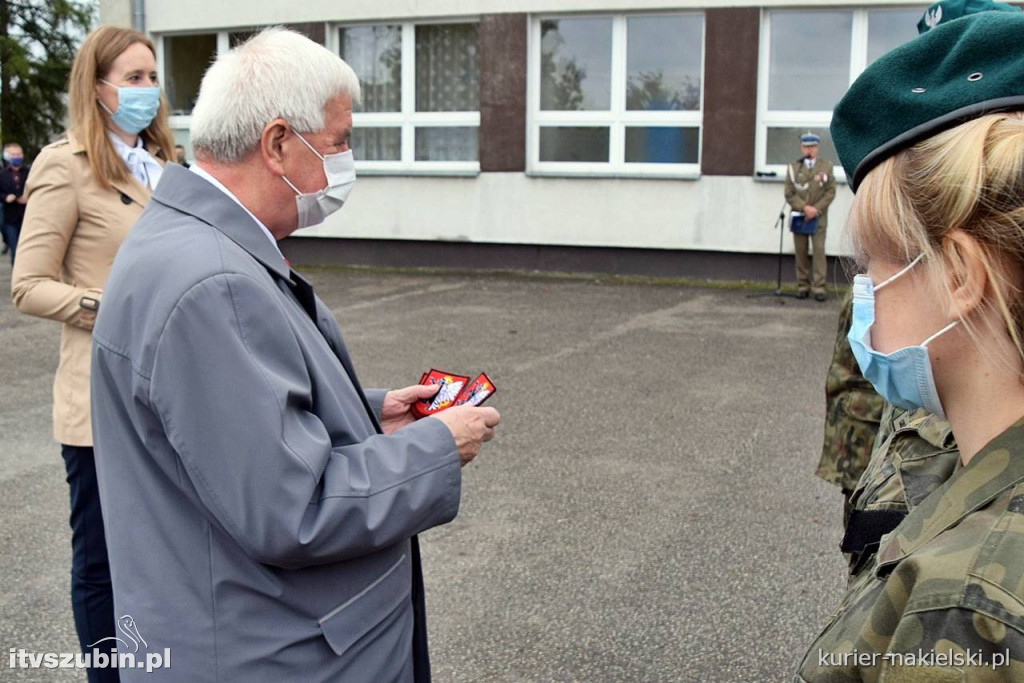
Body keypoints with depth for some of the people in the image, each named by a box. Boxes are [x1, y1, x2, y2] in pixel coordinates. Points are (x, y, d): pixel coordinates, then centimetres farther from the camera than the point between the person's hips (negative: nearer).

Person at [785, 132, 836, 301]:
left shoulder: (826, 166, 6)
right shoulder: (793, 167, 6)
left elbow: (831, 192, 1)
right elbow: (789, 193, 2)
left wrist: (816, 209, -10)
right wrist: (804, 208, -12)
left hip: (818, 217, -1)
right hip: (799, 217, 1)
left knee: (819, 251, -7)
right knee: (801, 252, 2)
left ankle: (819, 287, -6)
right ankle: (803, 286, 10)